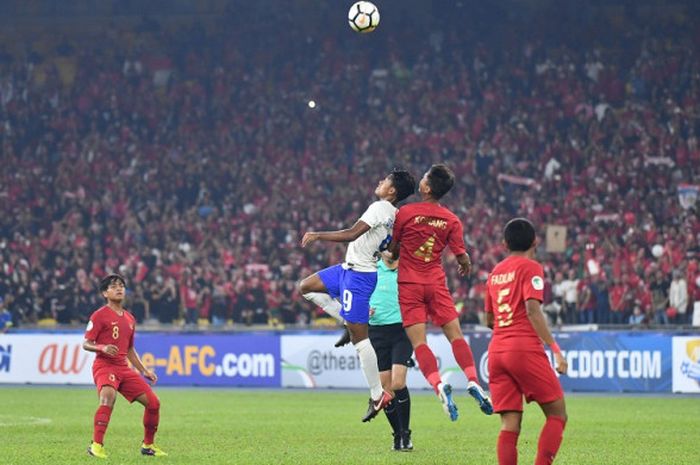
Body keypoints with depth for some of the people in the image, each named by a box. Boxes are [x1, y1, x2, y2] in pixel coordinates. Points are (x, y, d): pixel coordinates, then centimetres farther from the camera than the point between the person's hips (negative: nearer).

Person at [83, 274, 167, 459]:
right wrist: (103, 348, -25)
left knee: (153, 402, 1)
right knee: (108, 395, -36)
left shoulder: (130, 319, 18)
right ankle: (96, 445, -35)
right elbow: (86, 344, -6)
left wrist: (144, 370, 21)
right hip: (104, 365, -7)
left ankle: (148, 445, 21)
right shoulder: (100, 315, -3)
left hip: (123, 367, 7)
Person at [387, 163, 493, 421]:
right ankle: (473, 381, -11)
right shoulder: (451, 220, 0)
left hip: (409, 284, -2)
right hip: (436, 283, 2)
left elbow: (393, 250, 5)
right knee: (456, 335, 6)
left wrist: (391, 258, 28)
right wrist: (465, 267, 24)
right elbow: (463, 259, 0)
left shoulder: (405, 213, -6)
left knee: (418, 342, -7)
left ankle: (439, 385, -26)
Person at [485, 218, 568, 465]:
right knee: (557, 414, 3)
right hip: (525, 349, -6)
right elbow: (533, 310, -14)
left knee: (510, 424, 1)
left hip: (496, 351, 6)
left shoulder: (495, 272, 18)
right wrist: (555, 349, -15)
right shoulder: (531, 268, -1)